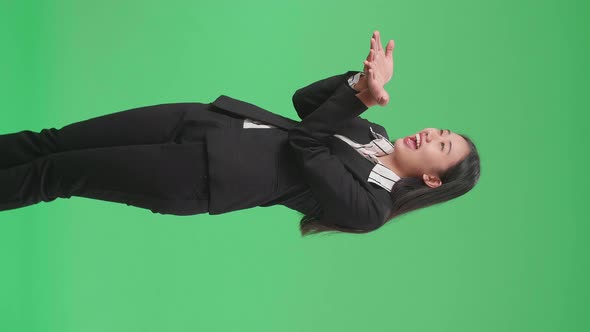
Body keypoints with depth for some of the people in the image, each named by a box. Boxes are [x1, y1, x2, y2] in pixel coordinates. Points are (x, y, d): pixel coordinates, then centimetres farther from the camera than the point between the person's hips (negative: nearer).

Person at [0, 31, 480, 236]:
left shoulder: (369, 206, -10)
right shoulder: (374, 133, 12)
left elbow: (305, 148, -18)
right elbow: (306, 101, 10)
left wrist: (363, 97, -26)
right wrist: (360, 81, -6)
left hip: (204, 174, -6)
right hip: (207, 118, 7)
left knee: (59, 172, -5)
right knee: (56, 141, 4)